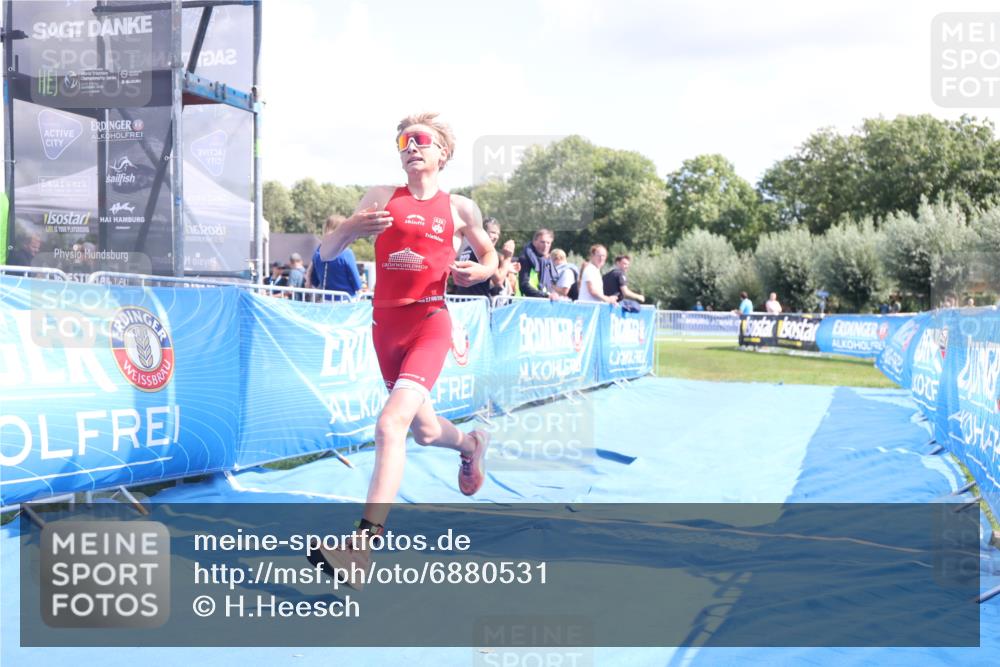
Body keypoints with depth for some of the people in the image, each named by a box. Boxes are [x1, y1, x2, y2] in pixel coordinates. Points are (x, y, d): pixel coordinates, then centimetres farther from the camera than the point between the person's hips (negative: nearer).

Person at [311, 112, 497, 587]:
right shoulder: (380, 198, 7)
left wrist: (478, 272, -4)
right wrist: (351, 228, -19)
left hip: (429, 321, -4)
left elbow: (489, 256, 20)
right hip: (385, 324, 4)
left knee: (391, 422, -25)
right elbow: (326, 253, 4)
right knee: (425, 431, 18)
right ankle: (470, 444, 54)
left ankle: (363, 542, -26)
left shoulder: (459, 208, 5)